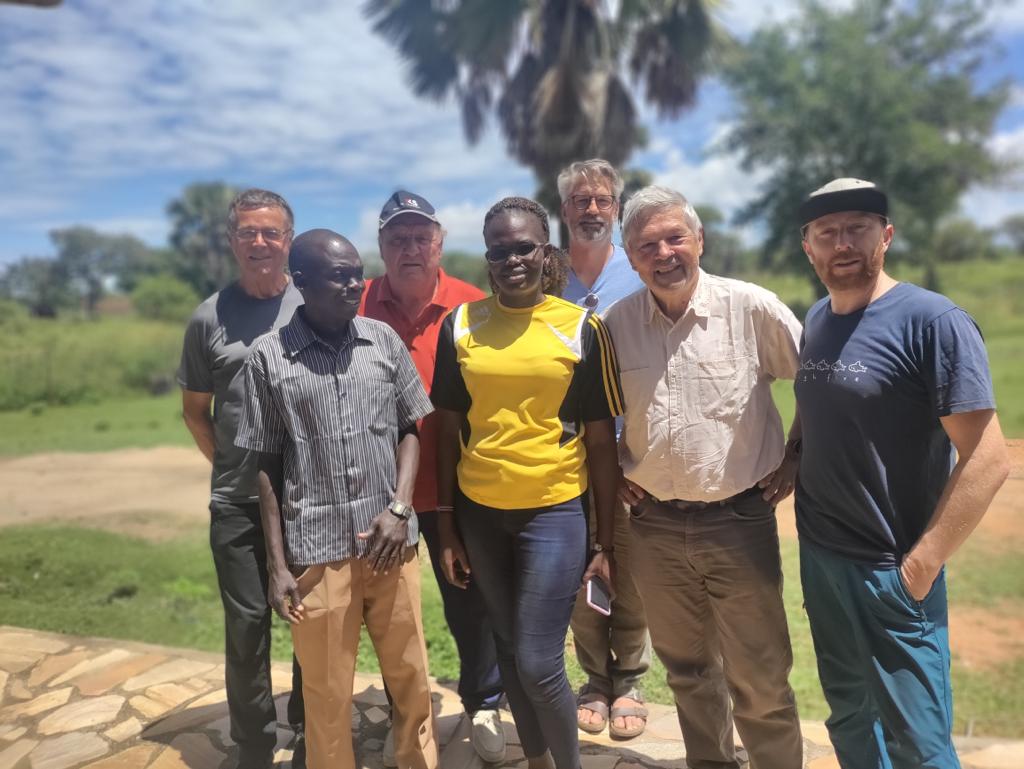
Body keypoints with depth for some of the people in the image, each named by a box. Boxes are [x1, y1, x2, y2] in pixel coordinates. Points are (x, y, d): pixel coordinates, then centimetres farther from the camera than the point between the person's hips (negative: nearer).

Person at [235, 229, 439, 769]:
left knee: (410, 675, 15)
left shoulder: (384, 340, 2)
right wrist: (278, 564, -1)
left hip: (389, 541, 2)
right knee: (327, 692, 12)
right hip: (316, 551, -2)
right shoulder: (269, 357, -4)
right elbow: (267, 465, 1)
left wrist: (399, 508, -6)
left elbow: (409, 430, 8)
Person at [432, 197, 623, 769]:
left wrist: (606, 542, -4)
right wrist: (447, 525, 5)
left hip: (555, 512, -3)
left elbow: (602, 441, -3)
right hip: (479, 512, 3)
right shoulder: (461, 325, 0)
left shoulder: (581, 328, -6)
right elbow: (449, 430, 5)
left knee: (539, 664, -1)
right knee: (509, 650, 17)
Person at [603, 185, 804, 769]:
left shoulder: (752, 308, -10)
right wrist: (611, 469, 7)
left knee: (760, 681, 8)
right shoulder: (617, 323, 0)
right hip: (654, 526, 4)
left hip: (739, 520, -3)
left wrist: (798, 458, -1)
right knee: (686, 666, 21)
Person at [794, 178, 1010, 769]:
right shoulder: (817, 320, 5)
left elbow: (988, 459, -19)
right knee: (848, 716, 22)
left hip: (891, 571, -6)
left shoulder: (934, 322, -16)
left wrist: (919, 567, -18)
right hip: (817, 557, 6)